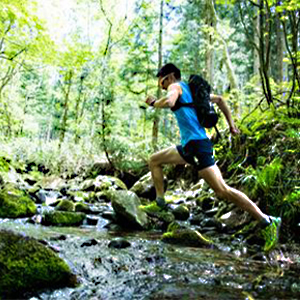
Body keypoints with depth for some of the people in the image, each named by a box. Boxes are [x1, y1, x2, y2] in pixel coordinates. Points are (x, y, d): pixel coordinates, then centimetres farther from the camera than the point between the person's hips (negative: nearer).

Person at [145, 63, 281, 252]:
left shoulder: (176, 87, -3)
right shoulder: (189, 90, 23)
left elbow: (169, 102, -27)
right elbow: (219, 99, 29)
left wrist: (153, 103, -5)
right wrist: (231, 124, 27)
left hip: (197, 144, -10)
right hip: (188, 146, 10)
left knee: (222, 190, -13)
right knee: (154, 161, 18)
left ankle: (267, 222, -10)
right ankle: (160, 203, 19)